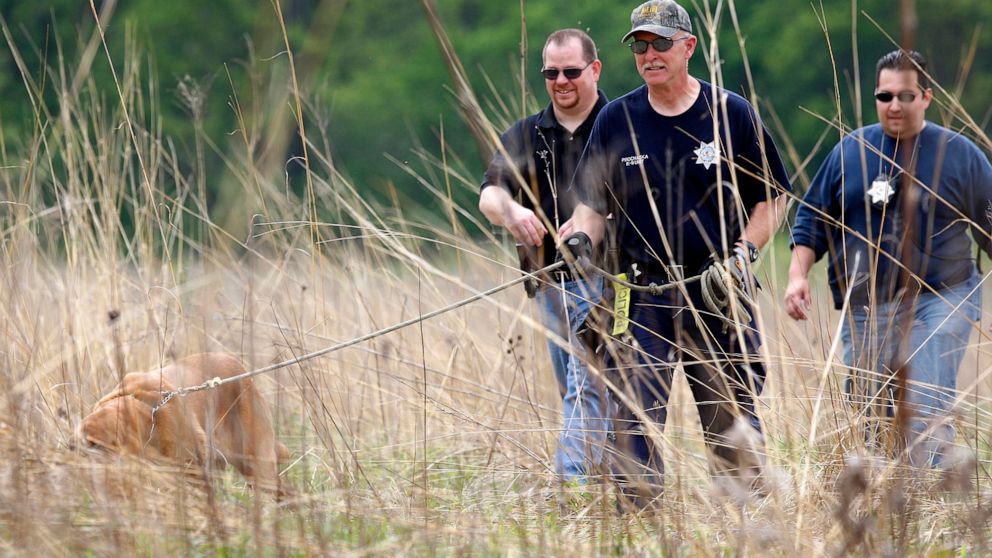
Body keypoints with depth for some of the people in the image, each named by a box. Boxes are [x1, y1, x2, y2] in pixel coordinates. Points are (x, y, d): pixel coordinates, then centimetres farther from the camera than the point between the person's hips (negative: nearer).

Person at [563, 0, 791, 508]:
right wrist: (582, 237, -10)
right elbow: (592, 200, 11)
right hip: (642, 294, 1)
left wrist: (742, 255, -6)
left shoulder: (731, 114, 3)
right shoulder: (616, 119, 7)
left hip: (718, 293, -1)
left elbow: (771, 199, 8)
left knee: (733, 422, 1)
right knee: (634, 423, -7)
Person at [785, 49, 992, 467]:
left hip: (940, 302, -3)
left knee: (927, 411, -15)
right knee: (863, 415, 3)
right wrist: (797, 276, 3)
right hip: (865, 307, 3)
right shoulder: (850, 151, 9)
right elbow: (813, 220, 15)